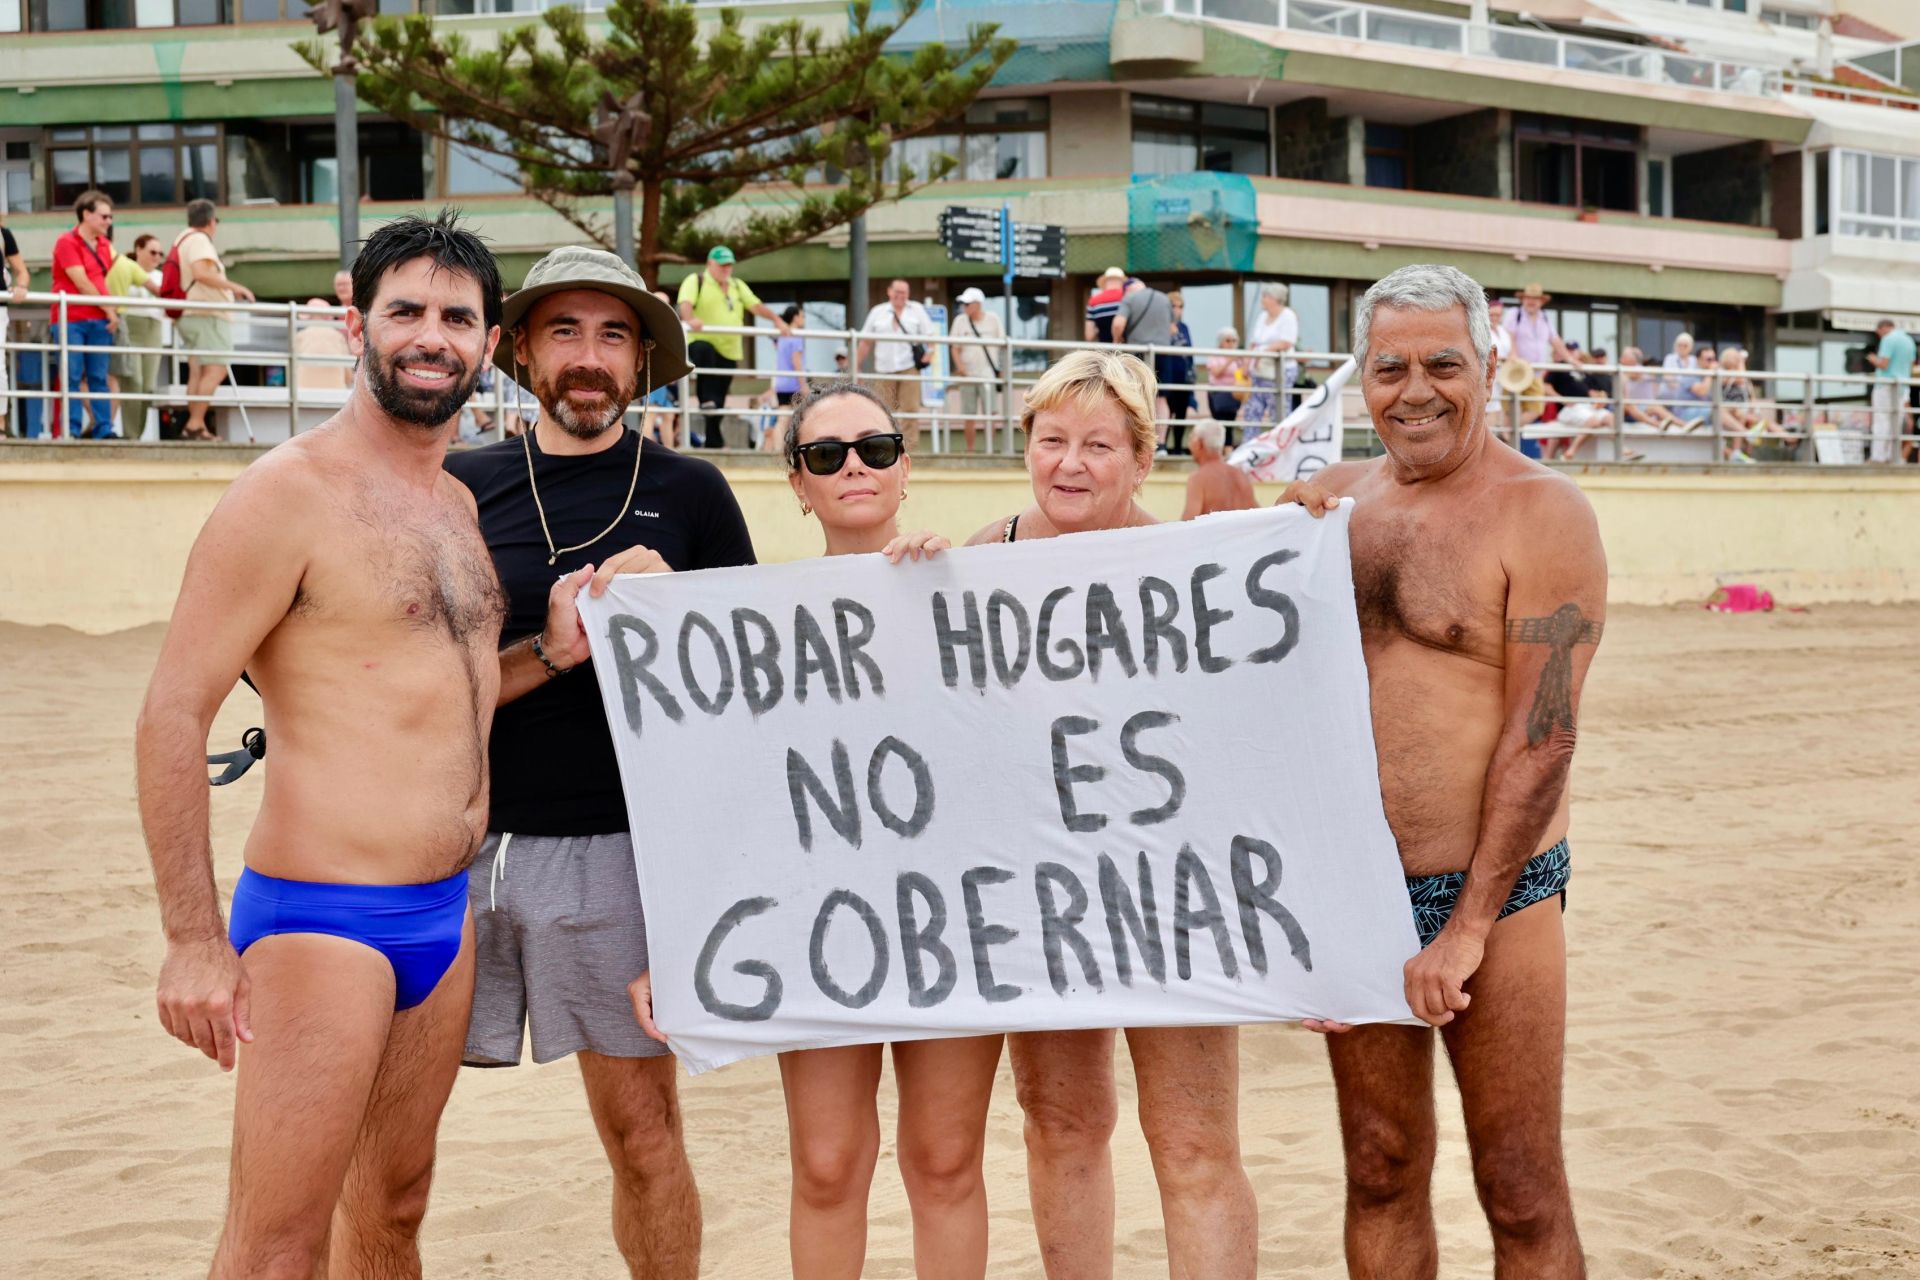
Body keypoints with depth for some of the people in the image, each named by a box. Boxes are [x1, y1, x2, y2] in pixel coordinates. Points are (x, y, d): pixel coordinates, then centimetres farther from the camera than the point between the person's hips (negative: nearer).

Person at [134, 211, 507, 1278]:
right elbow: (173, 713, -15)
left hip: (447, 911, 8)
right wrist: (194, 939, -18)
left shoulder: (463, 504, 13)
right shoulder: (292, 492, -12)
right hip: (320, 919, -8)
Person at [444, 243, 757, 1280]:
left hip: (608, 846, -1)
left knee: (642, 1129, 3)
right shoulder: (461, 488, 6)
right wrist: (552, 653, -14)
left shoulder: (687, 493, 5)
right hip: (455, 838, 1)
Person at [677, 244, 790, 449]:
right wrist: (690, 319, -37)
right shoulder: (696, 281, 2)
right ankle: (707, 401, -39)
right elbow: (685, 304, -15)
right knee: (704, 351, -42)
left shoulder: (737, 285, 20)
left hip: (729, 350, 5)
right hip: (701, 342, -5)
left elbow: (756, 306, 12)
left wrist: (776, 320, -5)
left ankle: (712, 442, 15)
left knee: (720, 400, 5)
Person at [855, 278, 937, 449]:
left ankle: (910, 448, -7)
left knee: (910, 409, -8)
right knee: (885, 411, 4)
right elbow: (865, 341, 13)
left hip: (909, 368, -2)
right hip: (885, 370, 2)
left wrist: (930, 352, -14)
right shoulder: (878, 312, 13)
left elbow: (930, 334, 6)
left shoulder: (917, 310, 10)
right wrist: (856, 366, 9)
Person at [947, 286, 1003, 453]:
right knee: (968, 414, 2)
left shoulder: (993, 319, 2)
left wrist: (1001, 368, 4)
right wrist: (960, 367, -12)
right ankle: (970, 450, 10)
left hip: (988, 374, -1)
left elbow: (1001, 344, 10)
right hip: (967, 375, 1)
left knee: (989, 413, -6)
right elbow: (955, 348, 3)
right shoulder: (960, 320, 3)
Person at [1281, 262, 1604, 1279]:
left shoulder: (1540, 514, -8)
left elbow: (1541, 735, -13)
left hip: (1493, 891, -5)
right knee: (1380, 1176, 13)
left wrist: (1468, 928, -16)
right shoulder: (1333, 498, 9)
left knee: (1521, 1196, 4)